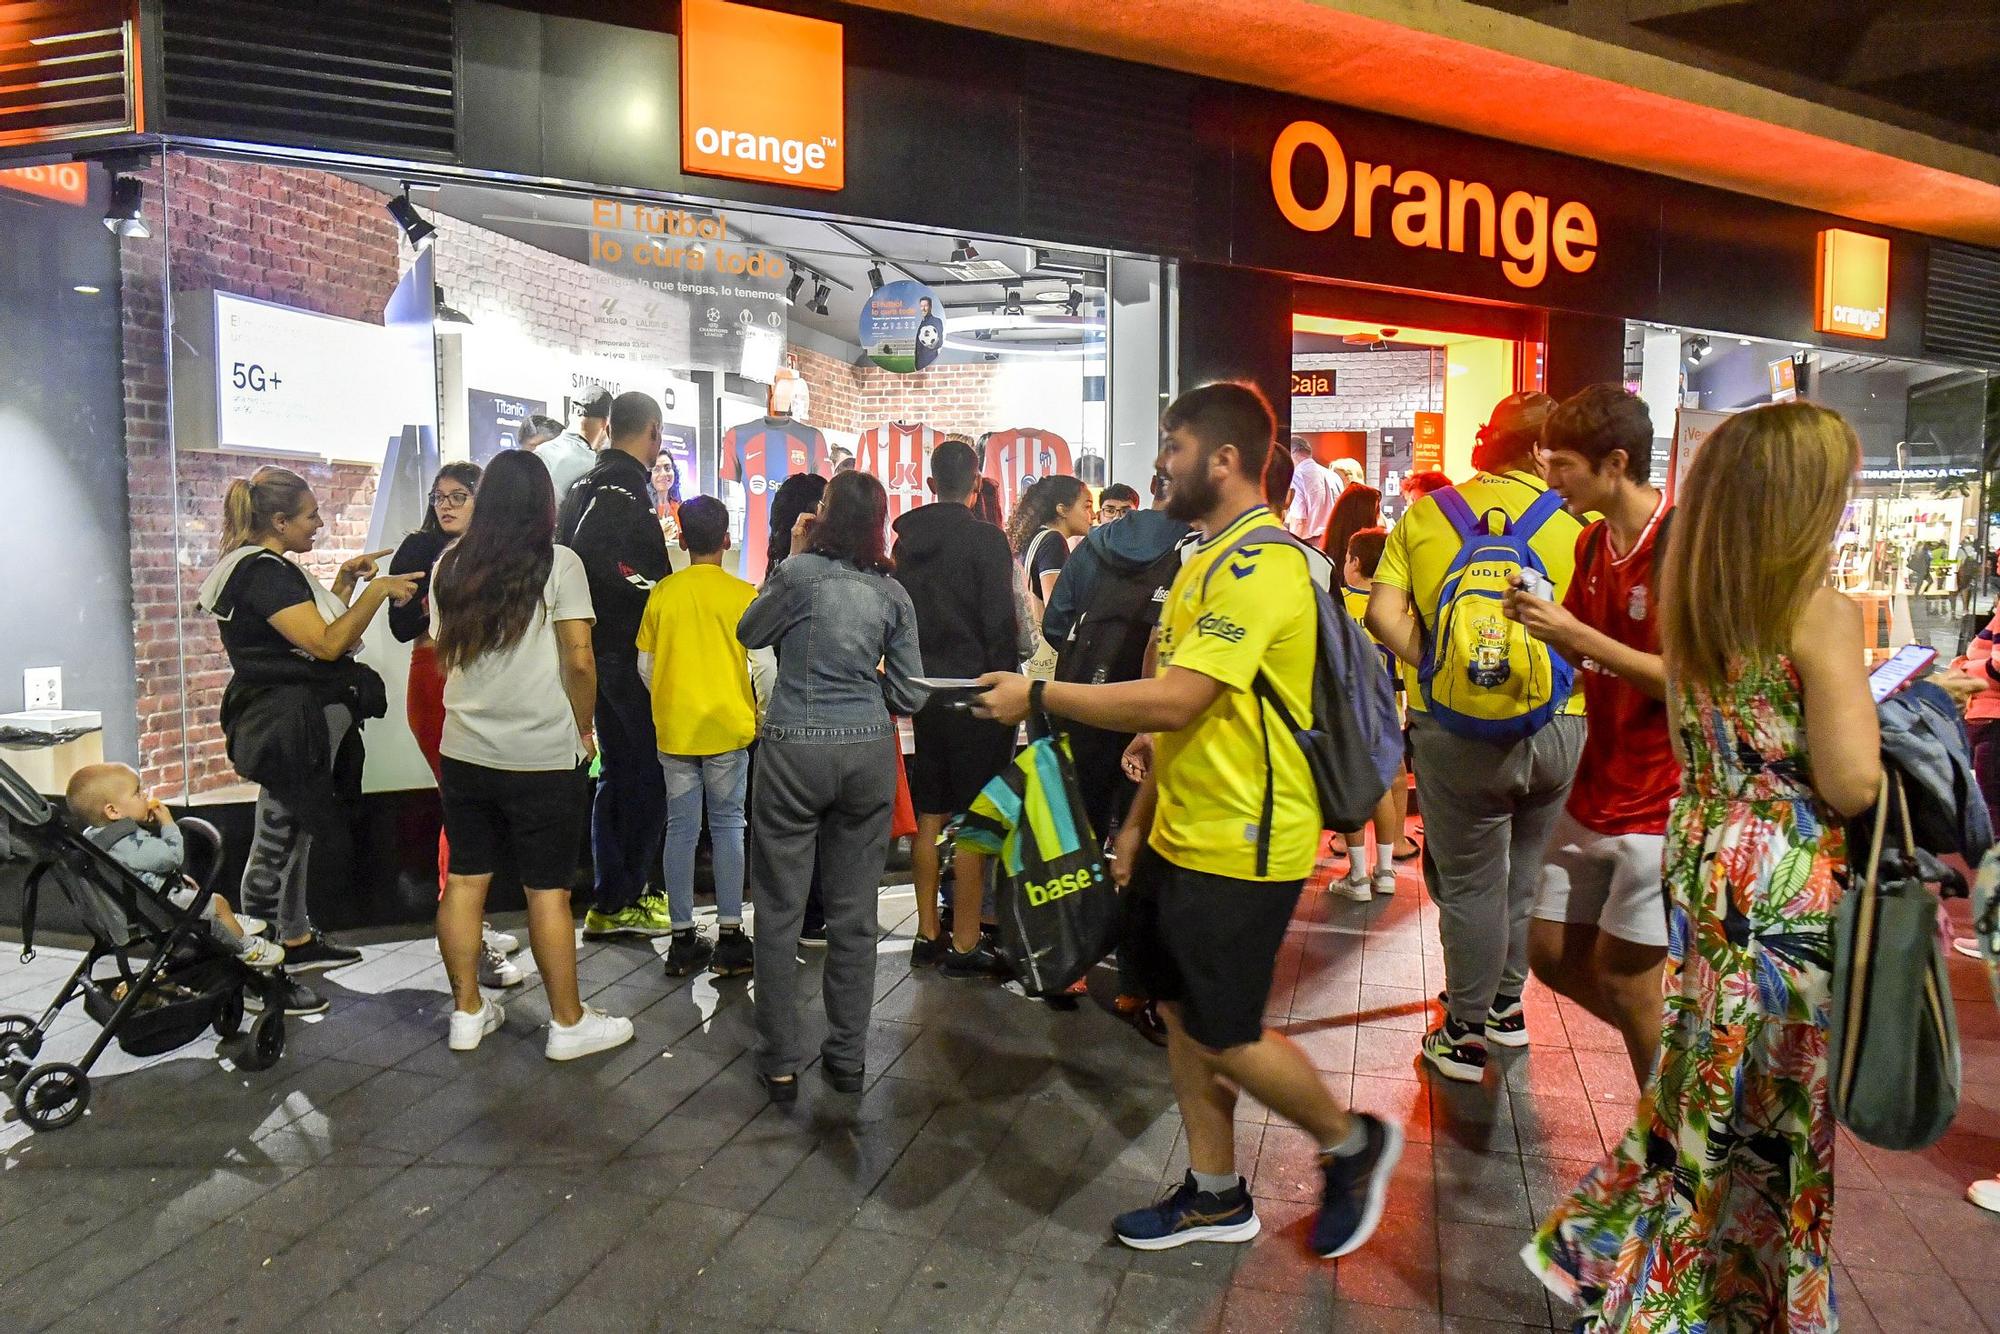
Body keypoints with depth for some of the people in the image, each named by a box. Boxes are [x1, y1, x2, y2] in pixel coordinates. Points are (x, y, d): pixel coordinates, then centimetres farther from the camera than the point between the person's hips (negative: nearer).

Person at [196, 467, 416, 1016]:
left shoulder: (268, 568, 14)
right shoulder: (263, 572, -18)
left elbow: (310, 629, 19)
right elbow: (326, 644, -24)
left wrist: (344, 583, 9)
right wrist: (377, 590, -20)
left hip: (304, 722, 11)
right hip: (290, 727, -11)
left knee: (297, 832, 20)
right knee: (276, 844, -4)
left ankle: (297, 940, 34)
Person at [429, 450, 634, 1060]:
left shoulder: (450, 568, 6)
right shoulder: (559, 564, -8)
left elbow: (444, 658, 14)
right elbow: (579, 662, -11)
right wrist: (584, 731, 1)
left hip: (464, 751, 5)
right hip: (543, 757, -5)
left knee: (464, 882, 13)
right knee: (547, 891, 3)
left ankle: (467, 1012, 25)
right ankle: (568, 1024, 15)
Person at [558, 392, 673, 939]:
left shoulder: (589, 483, 16)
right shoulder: (626, 486, -13)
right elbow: (595, 557, -28)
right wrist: (657, 591, -19)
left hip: (602, 649, 10)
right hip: (629, 652, -10)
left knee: (618, 773, 15)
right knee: (650, 775, -1)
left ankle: (609, 900, 21)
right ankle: (624, 900, 5)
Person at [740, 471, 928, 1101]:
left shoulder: (800, 572, -7)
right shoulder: (893, 593, 4)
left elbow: (749, 633, 11)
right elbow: (909, 694, 5)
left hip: (794, 750, -3)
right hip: (868, 753, 4)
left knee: (779, 912, 7)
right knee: (855, 913, 11)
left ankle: (780, 1064, 13)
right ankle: (848, 1057, 20)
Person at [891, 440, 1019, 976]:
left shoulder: (907, 540, 8)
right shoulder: (986, 539, -10)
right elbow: (1000, 624, -14)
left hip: (926, 693, 6)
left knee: (929, 817, 12)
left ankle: (928, 933, 19)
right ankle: (965, 945, 3)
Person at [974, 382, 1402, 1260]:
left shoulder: (1259, 563, -20)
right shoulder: (1211, 557, 13)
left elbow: (1175, 701, -28)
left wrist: (1039, 696, -19)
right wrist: (1141, 817, 16)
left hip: (1242, 846, -10)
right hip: (1183, 834, 10)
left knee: (1225, 1037, 1)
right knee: (1181, 1013, 15)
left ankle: (1353, 1144, 26)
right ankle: (1215, 1195, 31)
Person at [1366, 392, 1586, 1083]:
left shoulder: (1425, 513, 0)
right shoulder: (1575, 521, -4)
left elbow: (1384, 613, -9)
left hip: (1458, 728, -1)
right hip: (1557, 722, 2)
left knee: (1469, 884, 11)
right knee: (1526, 872, 22)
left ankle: (1464, 1034, 22)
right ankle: (1505, 1005, 39)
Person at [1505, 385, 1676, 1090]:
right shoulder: (1592, 542, 8)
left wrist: (1576, 633, -24)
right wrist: (1541, 619, 1)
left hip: (1660, 800, -8)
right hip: (1595, 791, 8)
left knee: (1622, 975, 2)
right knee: (1553, 954, 12)